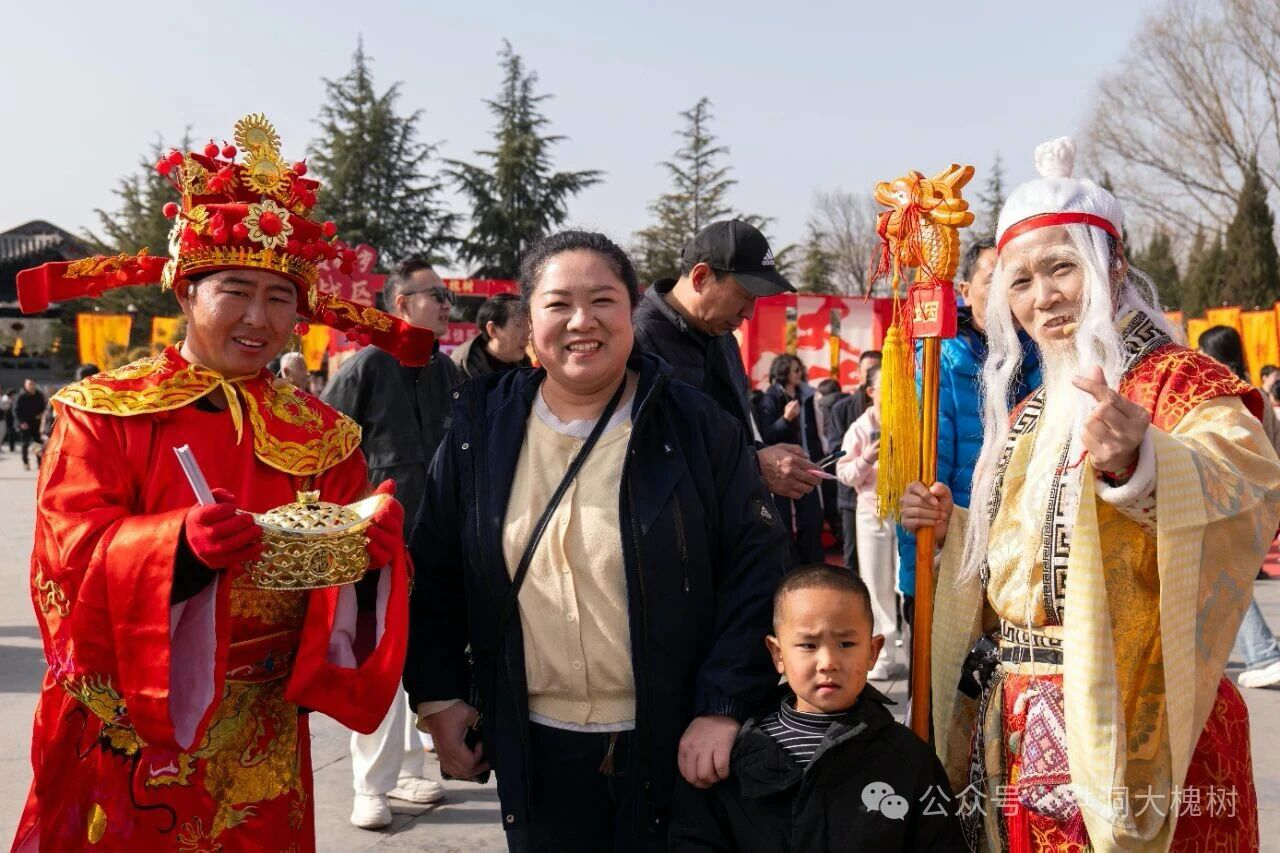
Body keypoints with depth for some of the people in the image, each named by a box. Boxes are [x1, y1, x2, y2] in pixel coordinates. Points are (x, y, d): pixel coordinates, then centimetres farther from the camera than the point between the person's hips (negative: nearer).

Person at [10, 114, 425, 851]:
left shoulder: (323, 436, 4)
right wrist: (179, 546, -32)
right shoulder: (102, 411, -2)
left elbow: (349, 580, -2)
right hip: (123, 744, -1)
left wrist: (373, 551, -25)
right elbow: (67, 553, -14)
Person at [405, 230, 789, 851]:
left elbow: (756, 568, -7)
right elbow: (434, 575, 8)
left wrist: (724, 707, -13)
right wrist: (439, 695, 3)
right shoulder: (482, 430, 1)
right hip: (533, 747, 2)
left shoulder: (698, 428, -7)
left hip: (672, 745, -2)